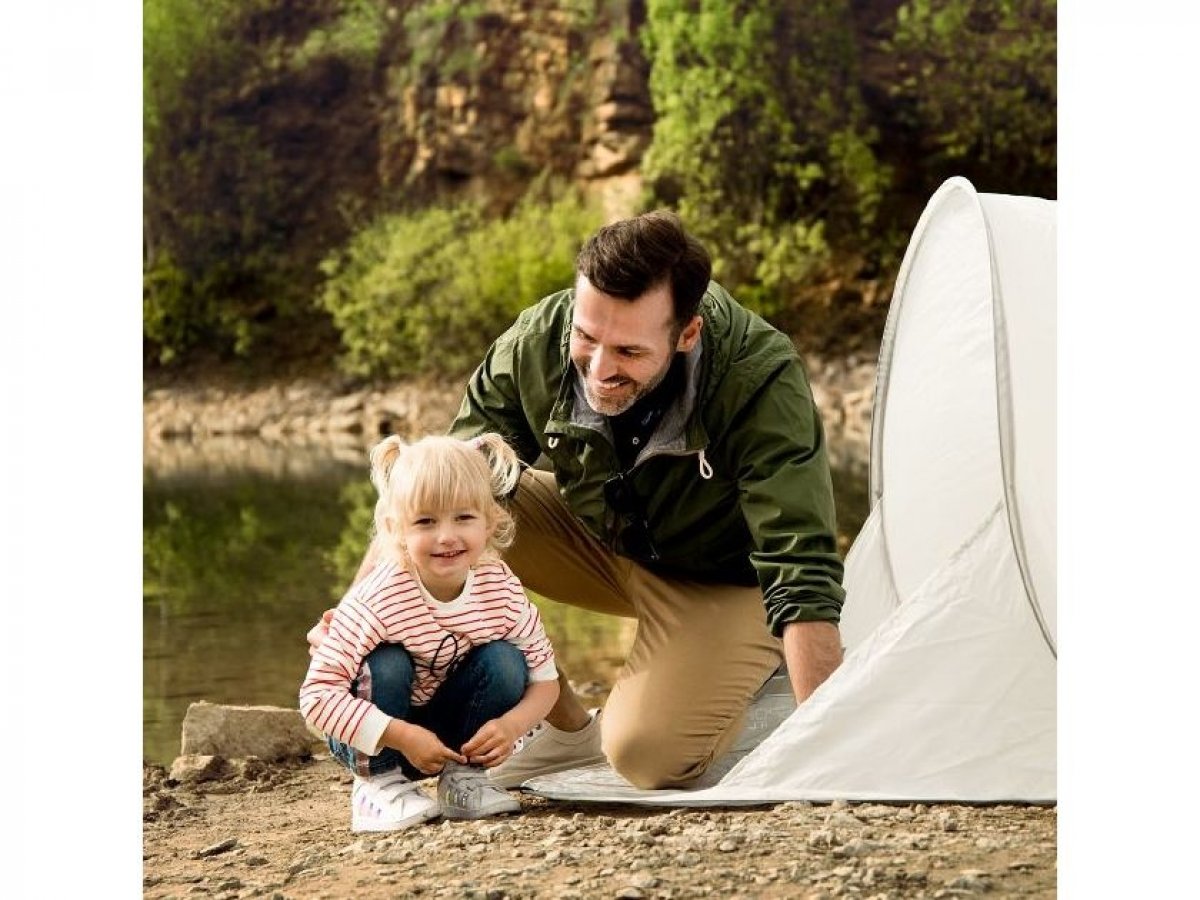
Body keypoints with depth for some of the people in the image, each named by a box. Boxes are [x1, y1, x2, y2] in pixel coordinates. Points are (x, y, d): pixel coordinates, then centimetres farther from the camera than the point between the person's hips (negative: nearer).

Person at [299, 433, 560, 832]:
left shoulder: (502, 590, -18)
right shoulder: (376, 599, -31)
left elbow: (545, 680, -7)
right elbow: (316, 695, -32)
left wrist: (511, 725, -28)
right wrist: (404, 737, -37)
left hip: (449, 731, 3)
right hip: (373, 737, -3)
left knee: (504, 662, -19)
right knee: (385, 665, -31)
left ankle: (462, 777, -2)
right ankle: (377, 783, -11)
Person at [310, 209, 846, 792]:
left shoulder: (762, 382, -36)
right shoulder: (537, 343, -24)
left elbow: (802, 567, -36)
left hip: (725, 581, -4)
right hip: (601, 537, 5)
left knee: (650, 757, -27)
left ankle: (754, 666, 8)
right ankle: (565, 728, -4)